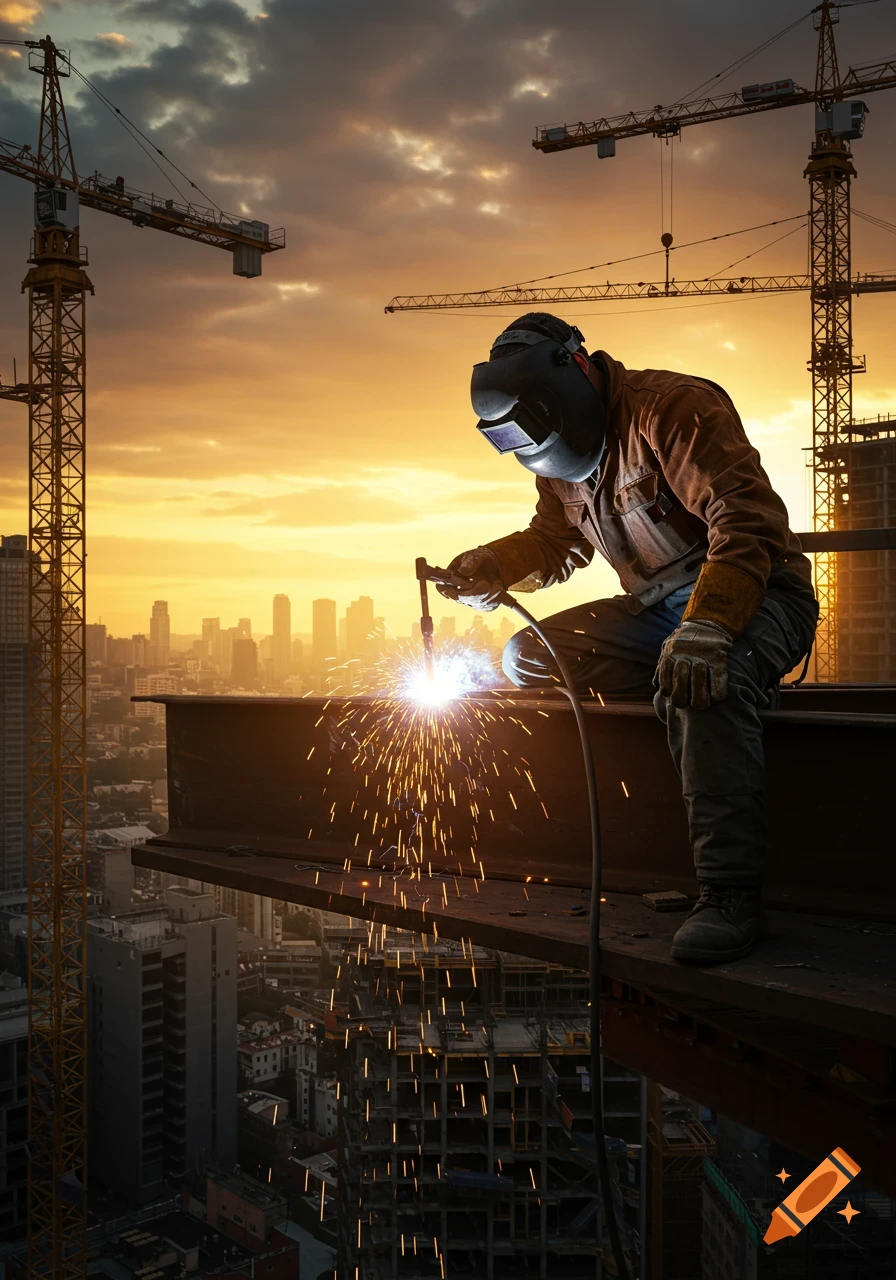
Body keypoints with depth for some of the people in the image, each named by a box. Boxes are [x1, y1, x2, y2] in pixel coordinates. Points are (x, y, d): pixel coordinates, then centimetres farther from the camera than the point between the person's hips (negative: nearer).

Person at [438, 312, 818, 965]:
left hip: (754, 591, -8)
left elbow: (748, 517, -28)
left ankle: (729, 895, -37)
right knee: (528, 657, -1)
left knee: (703, 676, -40)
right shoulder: (564, 454, 9)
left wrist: (705, 625, -41)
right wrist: (486, 569, -3)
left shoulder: (670, 407, -17)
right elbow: (552, 542, 19)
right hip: (656, 610, 8)